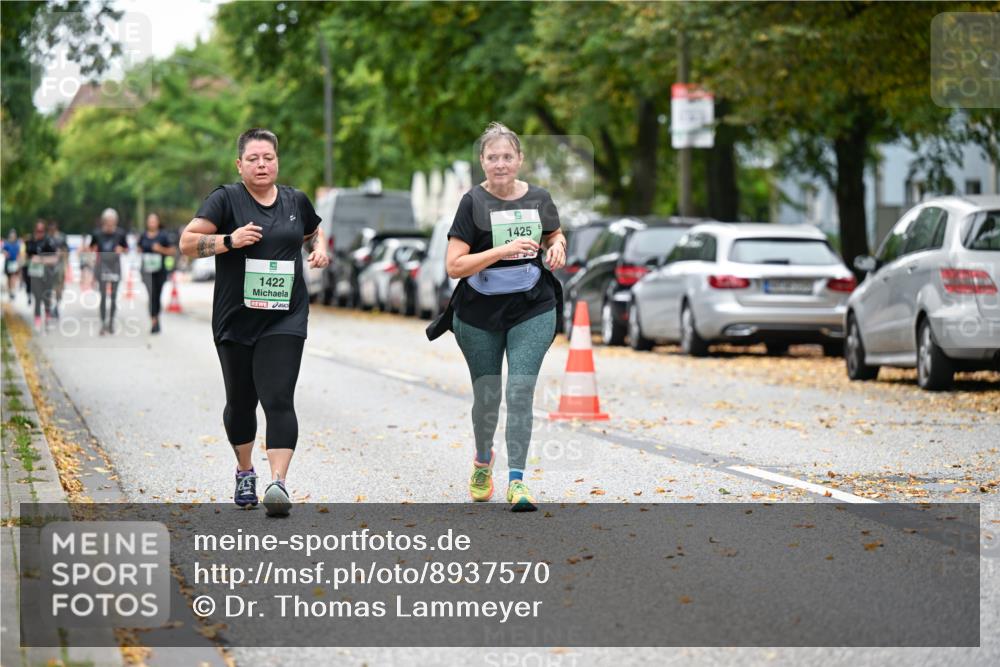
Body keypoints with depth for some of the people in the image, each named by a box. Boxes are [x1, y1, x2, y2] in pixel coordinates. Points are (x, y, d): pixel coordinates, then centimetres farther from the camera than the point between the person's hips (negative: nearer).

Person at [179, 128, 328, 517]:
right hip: (236, 319, 0)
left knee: (278, 398, -14)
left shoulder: (296, 201, 8)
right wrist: (229, 240, -23)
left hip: (284, 319, 0)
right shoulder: (226, 200, -3)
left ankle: (278, 482, -21)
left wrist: (320, 248, 7)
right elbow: (187, 243, -9)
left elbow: (313, 232, 29)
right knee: (241, 401, 12)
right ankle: (245, 472, 34)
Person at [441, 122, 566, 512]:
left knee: (520, 391, -12)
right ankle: (483, 460, 40)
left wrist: (557, 247, -2)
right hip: (480, 315, -1)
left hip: (533, 310, 1)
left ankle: (516, 480, -10)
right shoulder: (473, 202, -9)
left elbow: (555, 235, 22)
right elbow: (454, 265, -15)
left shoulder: (539, 199, 1)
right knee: (487, 396, 11)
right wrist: (504, 250, -24)